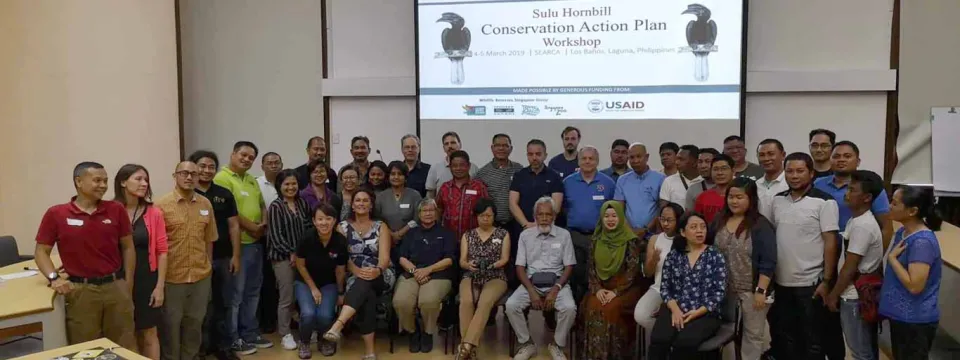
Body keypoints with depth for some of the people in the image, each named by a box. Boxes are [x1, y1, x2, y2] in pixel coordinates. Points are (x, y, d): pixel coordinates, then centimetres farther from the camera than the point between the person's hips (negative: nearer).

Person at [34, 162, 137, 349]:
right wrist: (54, 277, -13)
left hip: (115, 287, 2)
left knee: (125, 348, 10)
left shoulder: (116, 210, 3)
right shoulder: (56, 214, -2)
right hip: (81, 291, -2)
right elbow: (41, 251, 4)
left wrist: (128, 285, 5)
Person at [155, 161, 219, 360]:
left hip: (201, 277, 4)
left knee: (195, 323, 16)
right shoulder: (162, 205, -8)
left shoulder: (206, 204, 5)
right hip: (172, 277, -4)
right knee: (171, 325, 10)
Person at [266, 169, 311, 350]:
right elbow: (275, 235, -9)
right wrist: (291, 253, -10)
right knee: (286, 297, -2)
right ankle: (285, 334, 9)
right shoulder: (275, 206, -5)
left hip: (302, 255, 4)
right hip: (283, 256, -4)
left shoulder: (303, 204, 9)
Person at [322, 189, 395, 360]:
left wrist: (377, 271, -30)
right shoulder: (343, 227, 9)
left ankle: (337, 325, -55)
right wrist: (357, 271, -24)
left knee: (365, 282, -37)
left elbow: (384, 256, -6)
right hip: (353, 276, 0)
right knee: (366, 296, -35)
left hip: (381, 276, 0)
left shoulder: (381, 226, 7)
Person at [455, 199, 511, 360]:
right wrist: (469, 265, -15)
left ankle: (466, 345, -40)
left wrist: (492, 265, -17)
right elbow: (462, 261, 9)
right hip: (471, 277, 2)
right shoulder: (467, 235, 16)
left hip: (495, 277, -1)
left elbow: (505, 259, 4)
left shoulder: (503, 234, 12)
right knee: (466, 302, -33)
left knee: (485, 302, -35)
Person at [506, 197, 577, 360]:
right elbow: (520, 267, 3)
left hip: (556, 283, -1)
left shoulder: (564, 235, 3)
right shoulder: (525, 235, 6)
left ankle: (557, 345, -4)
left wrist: (555, 289, -14)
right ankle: (527, 344, -4)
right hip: (531, 282, 1)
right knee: (511, 305, -25)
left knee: (569, 308, -30)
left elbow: (569, 267, 1)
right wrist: (531, 291, -12)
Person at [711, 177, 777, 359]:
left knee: (753, 333, 7)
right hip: (726, 289, 6)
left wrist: (761, 290, -19)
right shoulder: (719, 221, 4)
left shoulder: (761, 225, -12)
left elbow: (768, 262, -15)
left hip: (752, 289, -6)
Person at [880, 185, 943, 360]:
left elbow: (915, 285, -28)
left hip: (915, 321, -9)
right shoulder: (903, 232, 5)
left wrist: (892, 257, -19)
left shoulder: (922, 242, -24)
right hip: (900, 315, 9)